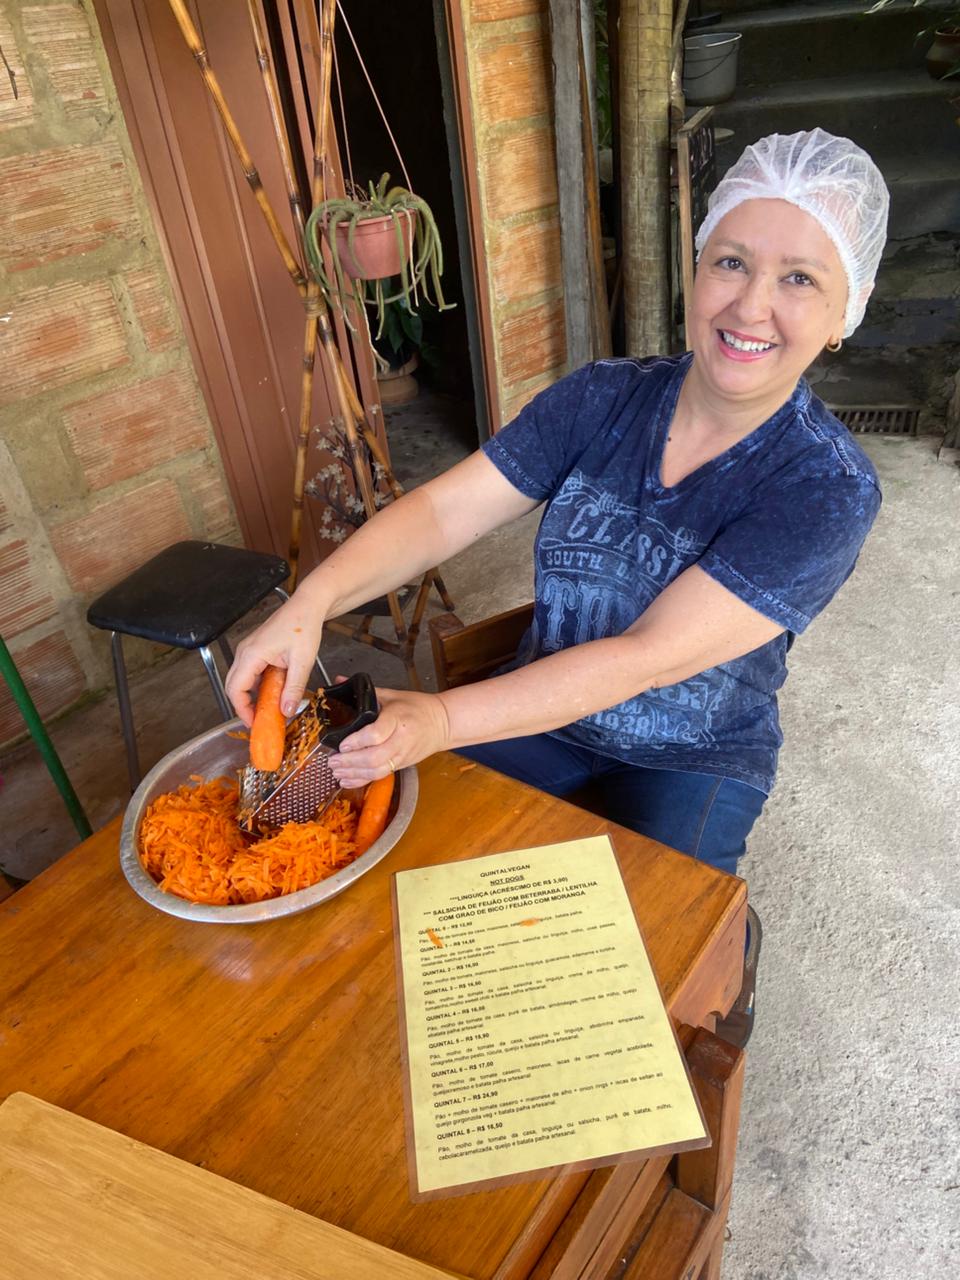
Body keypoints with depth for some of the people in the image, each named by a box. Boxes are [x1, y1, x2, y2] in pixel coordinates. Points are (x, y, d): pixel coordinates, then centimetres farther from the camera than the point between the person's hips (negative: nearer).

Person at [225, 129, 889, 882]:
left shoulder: (829, 489, -20)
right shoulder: (602, 400, -8)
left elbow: (645, 658, -29)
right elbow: (444, 509, -14)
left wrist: (442, 721, -36)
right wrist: (311, 602, -31)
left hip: (694, 757, -2)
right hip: (545, 707, 3)